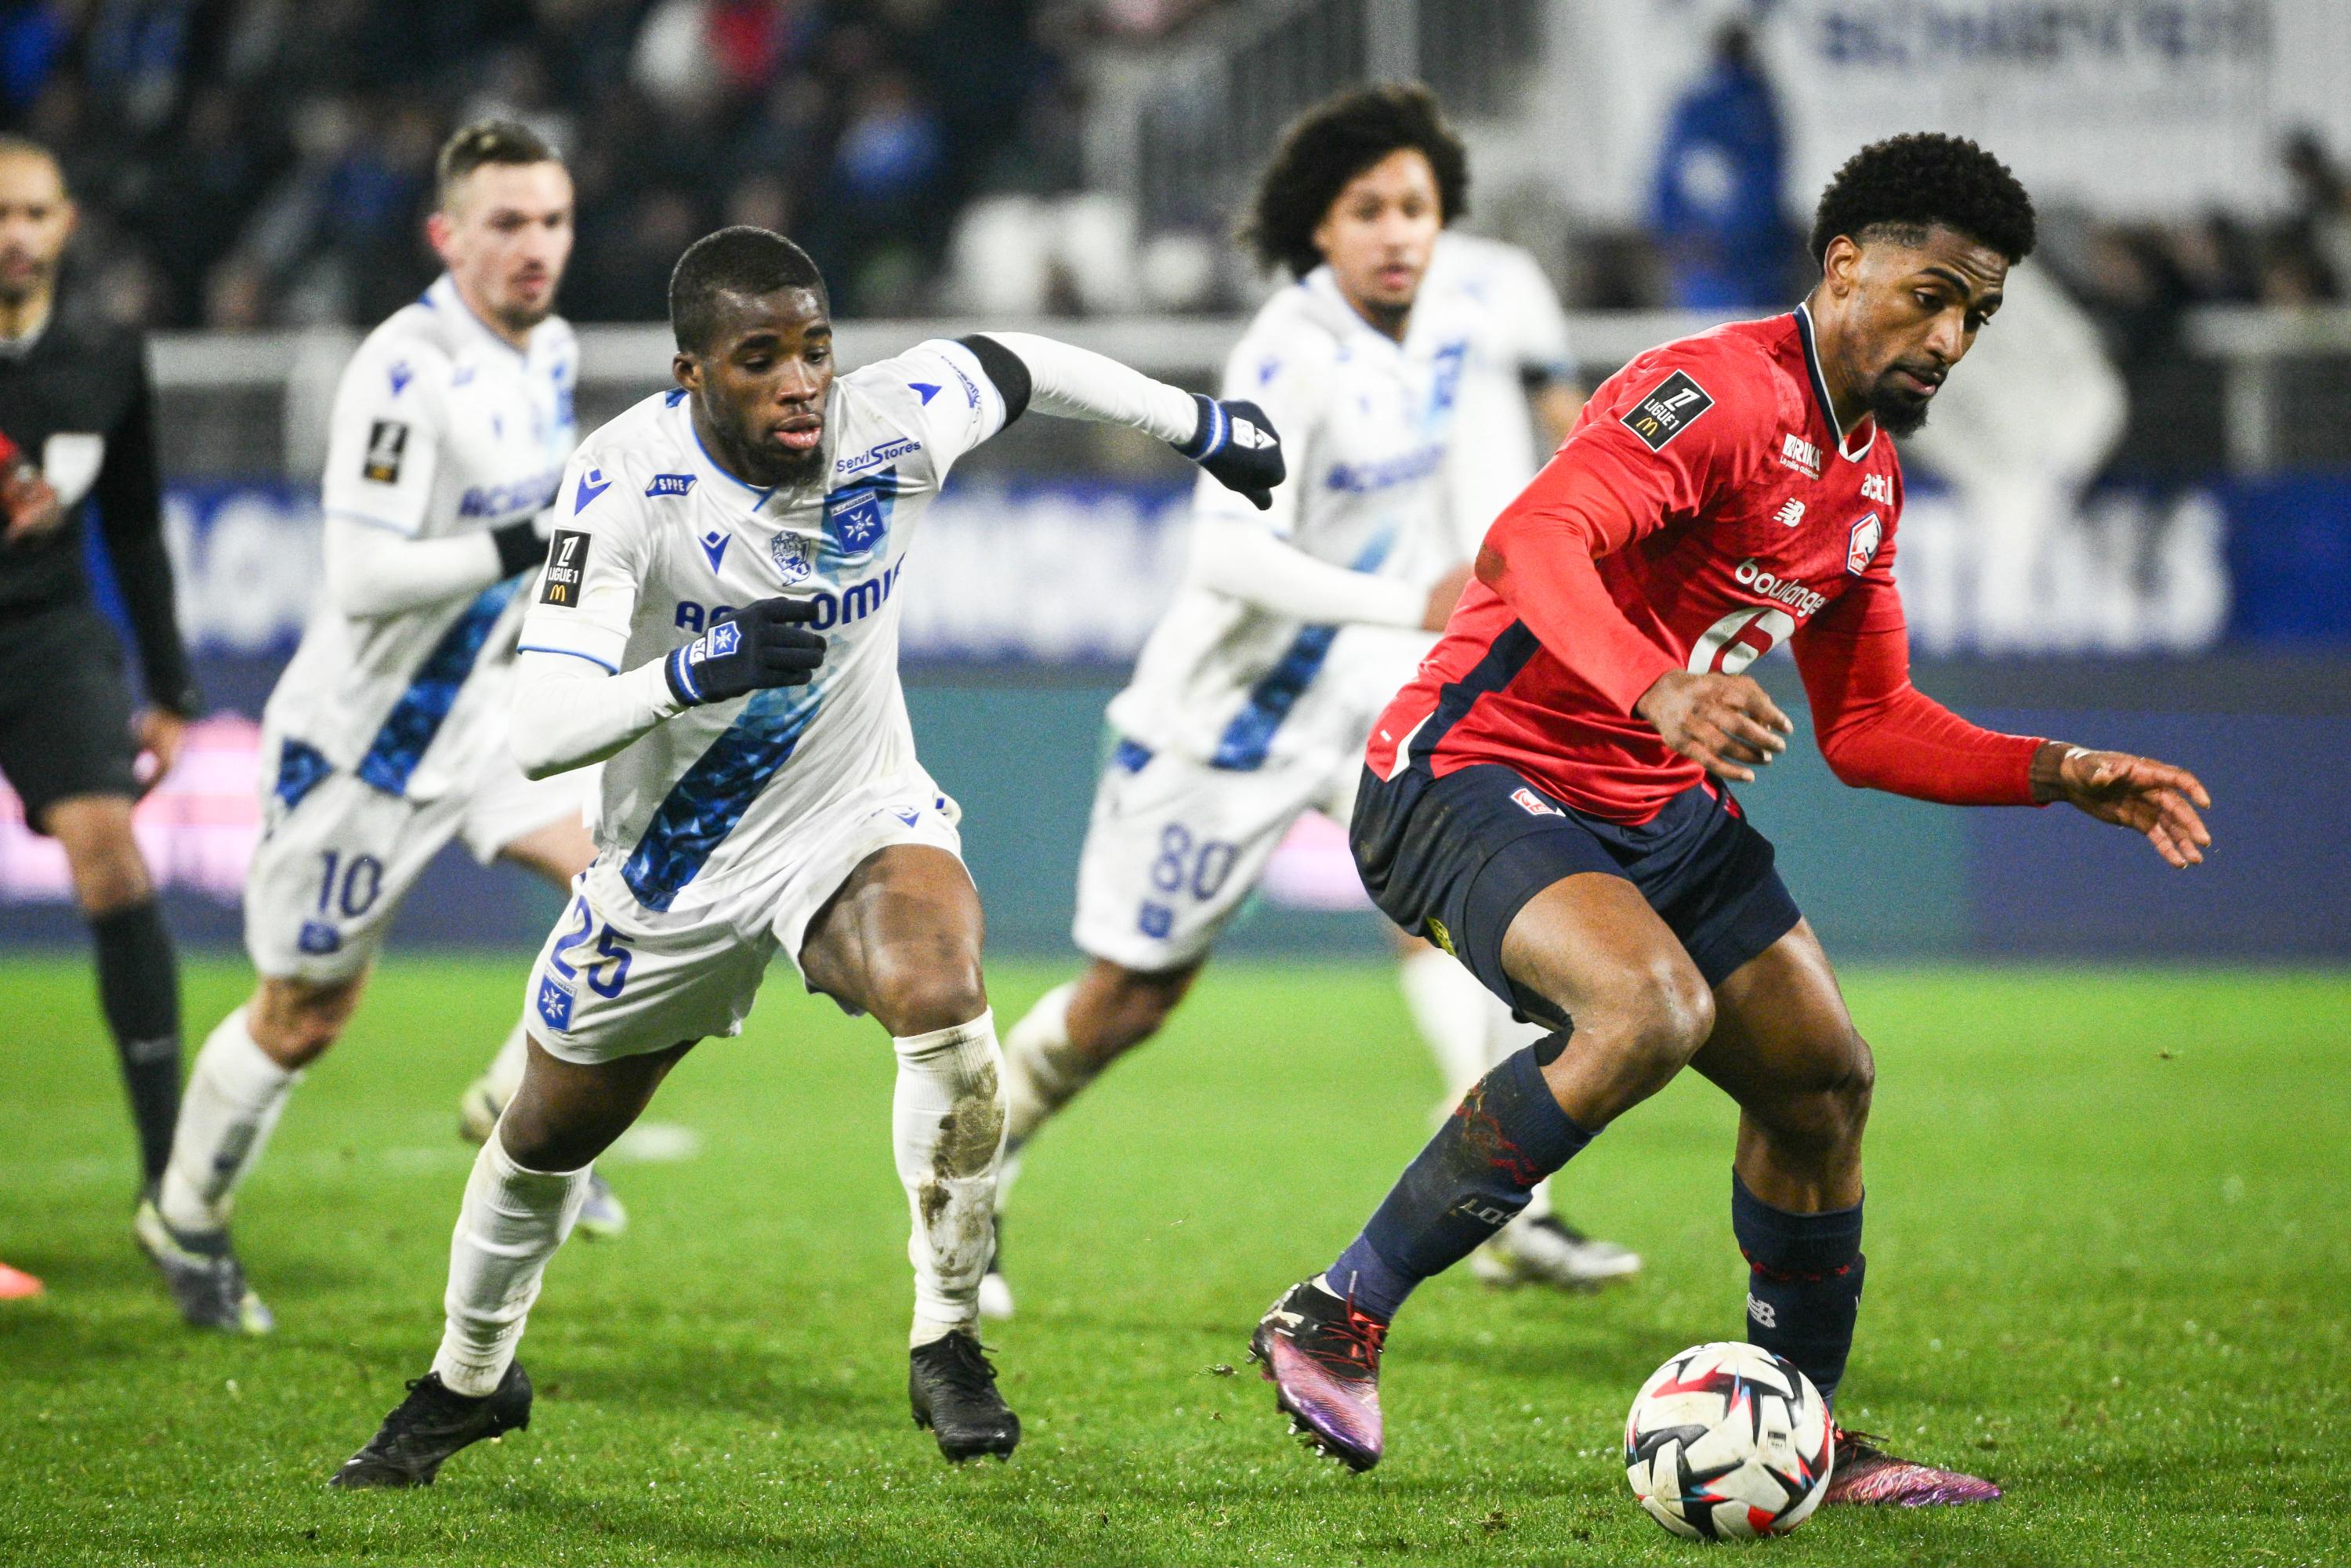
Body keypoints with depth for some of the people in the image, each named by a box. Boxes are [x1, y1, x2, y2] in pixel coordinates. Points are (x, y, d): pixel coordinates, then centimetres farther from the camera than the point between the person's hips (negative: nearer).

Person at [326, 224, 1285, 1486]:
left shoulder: (889, 426, -20)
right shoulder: (626, 484, -27)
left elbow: (1010, 364, 5)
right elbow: (539, 734, -32)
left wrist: (1203, 426, 17)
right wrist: (692, 672, -49)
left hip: (858, 815, 0)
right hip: (676, 860, 0)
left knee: (940, 999, -33)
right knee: (548, 1136, 18)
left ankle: (946, 1345, -16)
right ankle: (467, 1381, 47)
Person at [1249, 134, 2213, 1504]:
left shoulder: (1870, 474, 13)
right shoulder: (1721, 394, -18)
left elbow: (1867, 725, 20)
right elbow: (1535, 540, -35)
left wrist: (2059, 775, 8)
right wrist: (1658, 694, -51)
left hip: (1666, 814, 10)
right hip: (1476, 777, -10)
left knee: (1826, 1081, 6)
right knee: (1657, 1005, -33)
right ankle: (1340, 1316, -23)